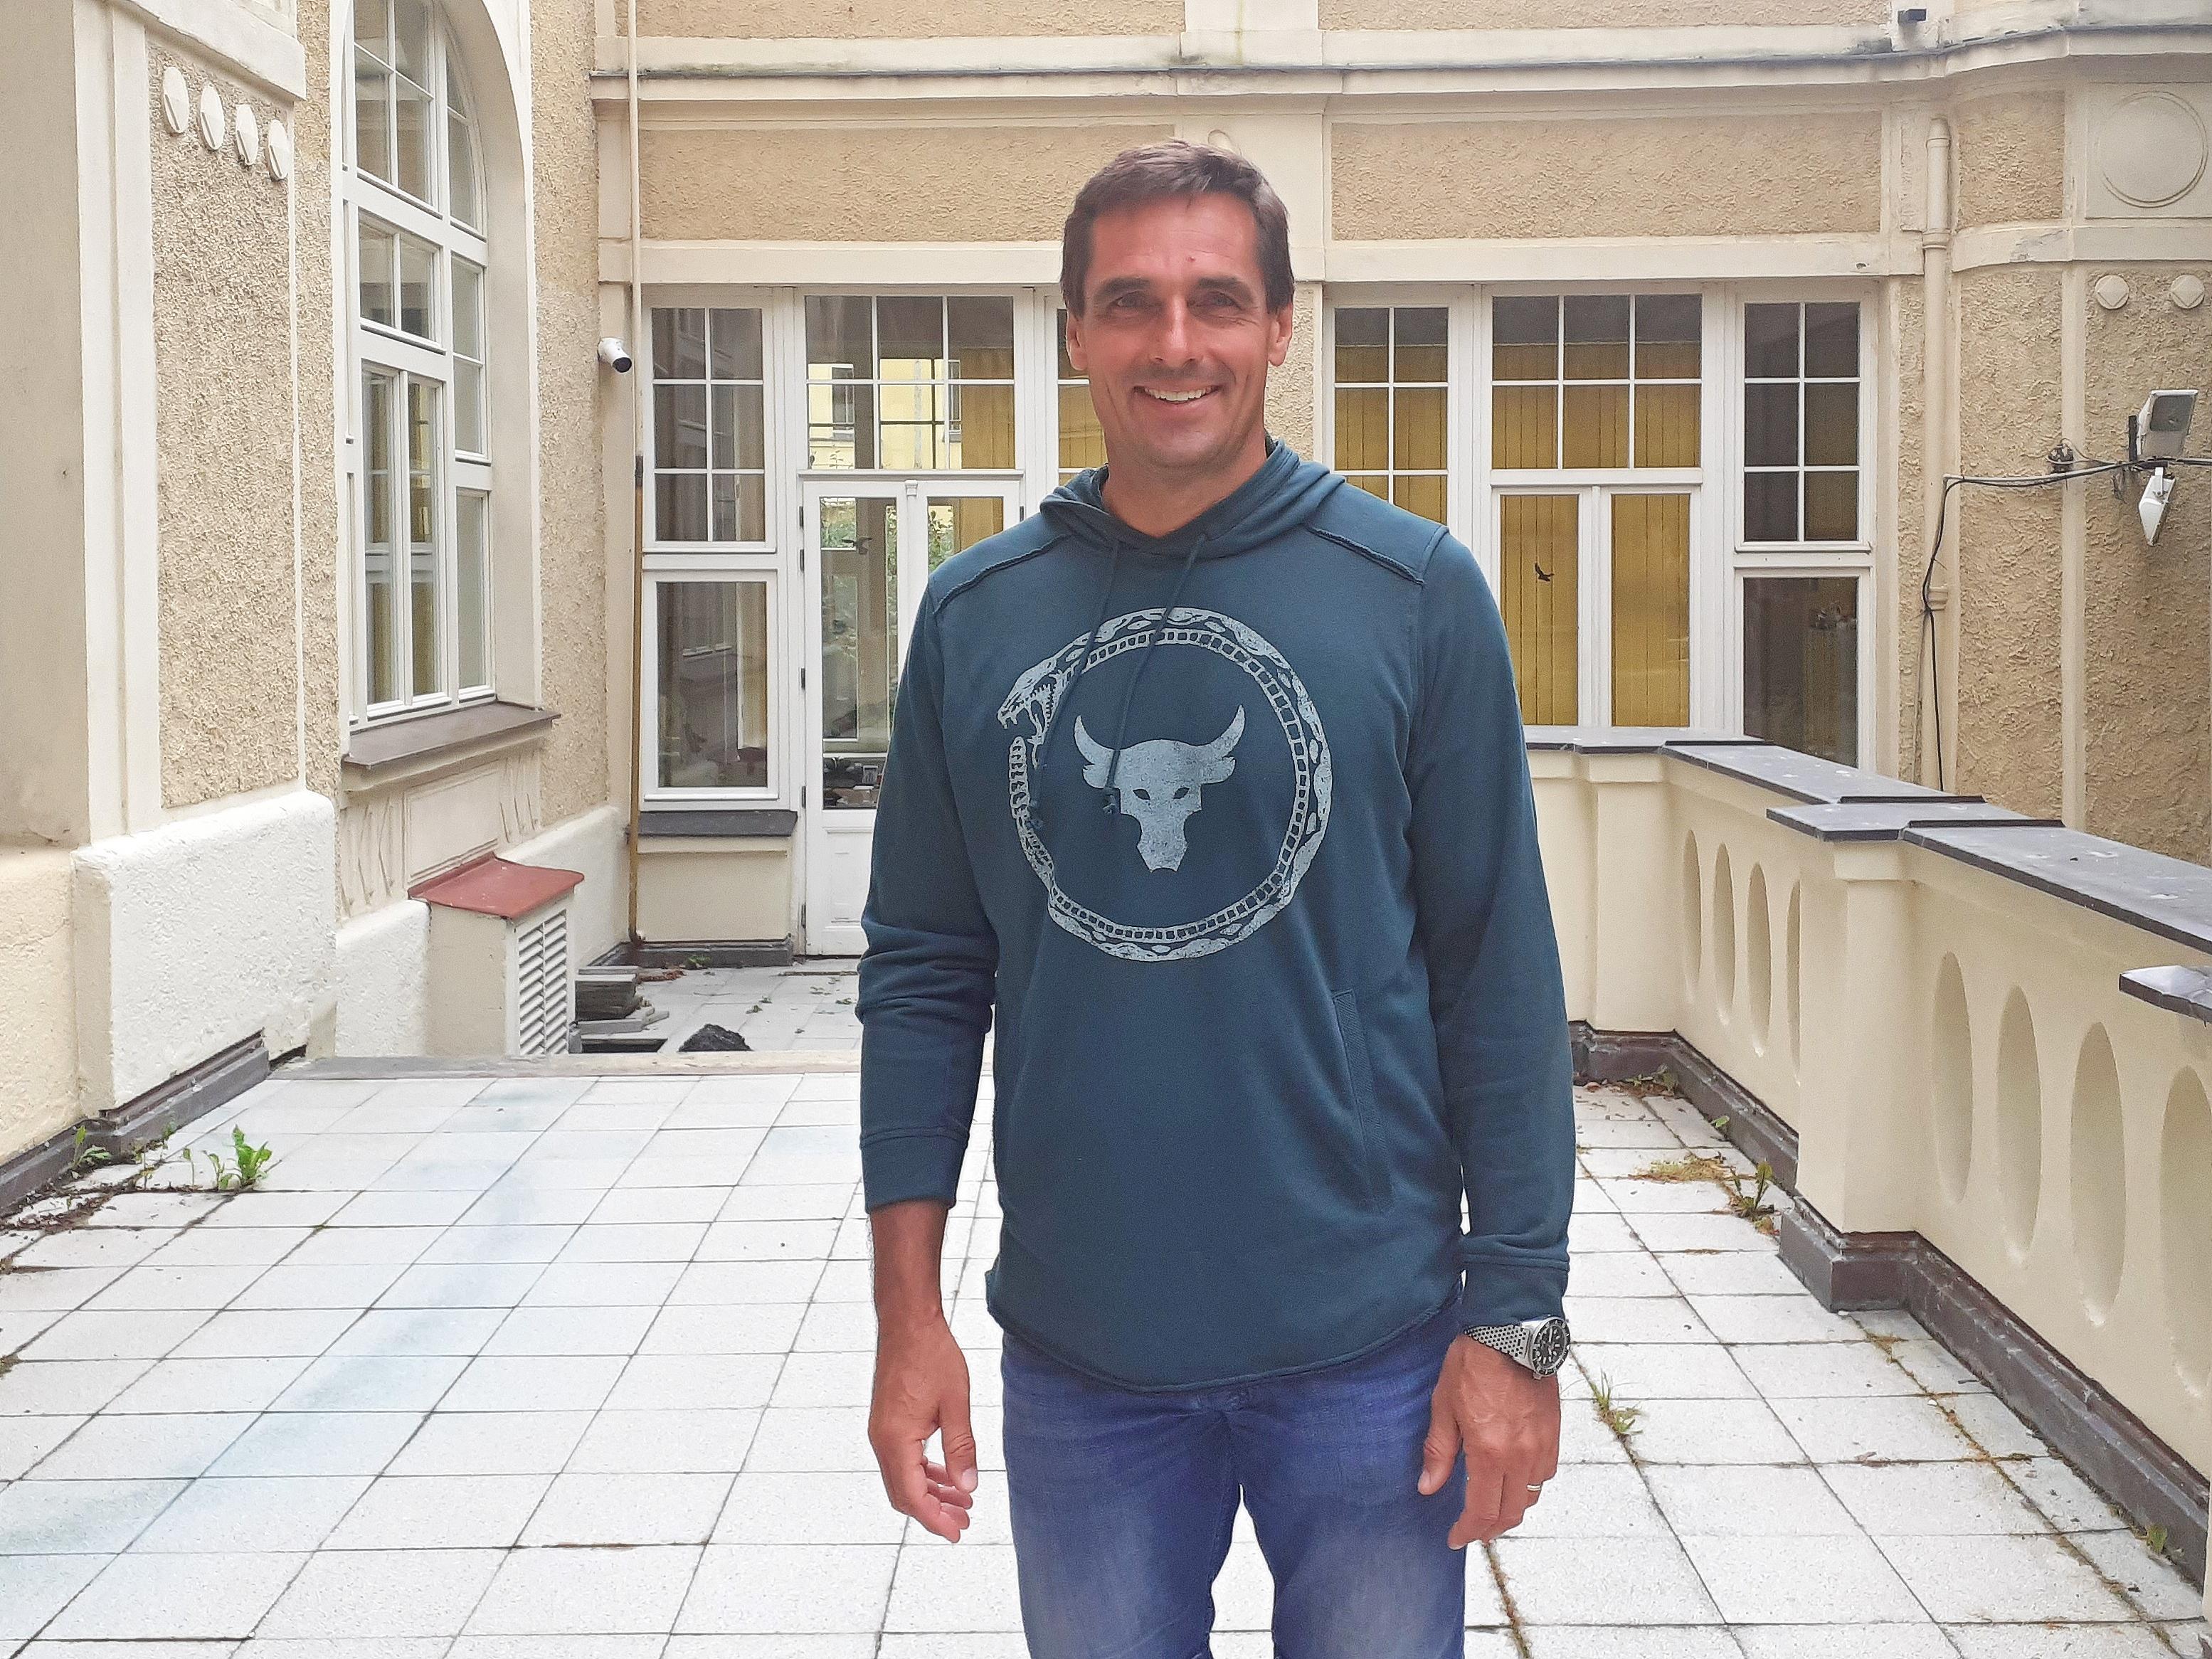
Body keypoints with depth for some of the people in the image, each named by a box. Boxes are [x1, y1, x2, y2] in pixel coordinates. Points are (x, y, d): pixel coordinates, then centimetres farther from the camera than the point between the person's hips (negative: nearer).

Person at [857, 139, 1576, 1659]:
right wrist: (908, 1314, 1)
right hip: (1078, 1359, 2)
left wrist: (1517, 1315, -7)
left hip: (1368, 1350, -2)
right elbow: (925, 972, 5)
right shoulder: (977, 615, 2)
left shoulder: (1418, 594, -5)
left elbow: (1501, 971, -4)